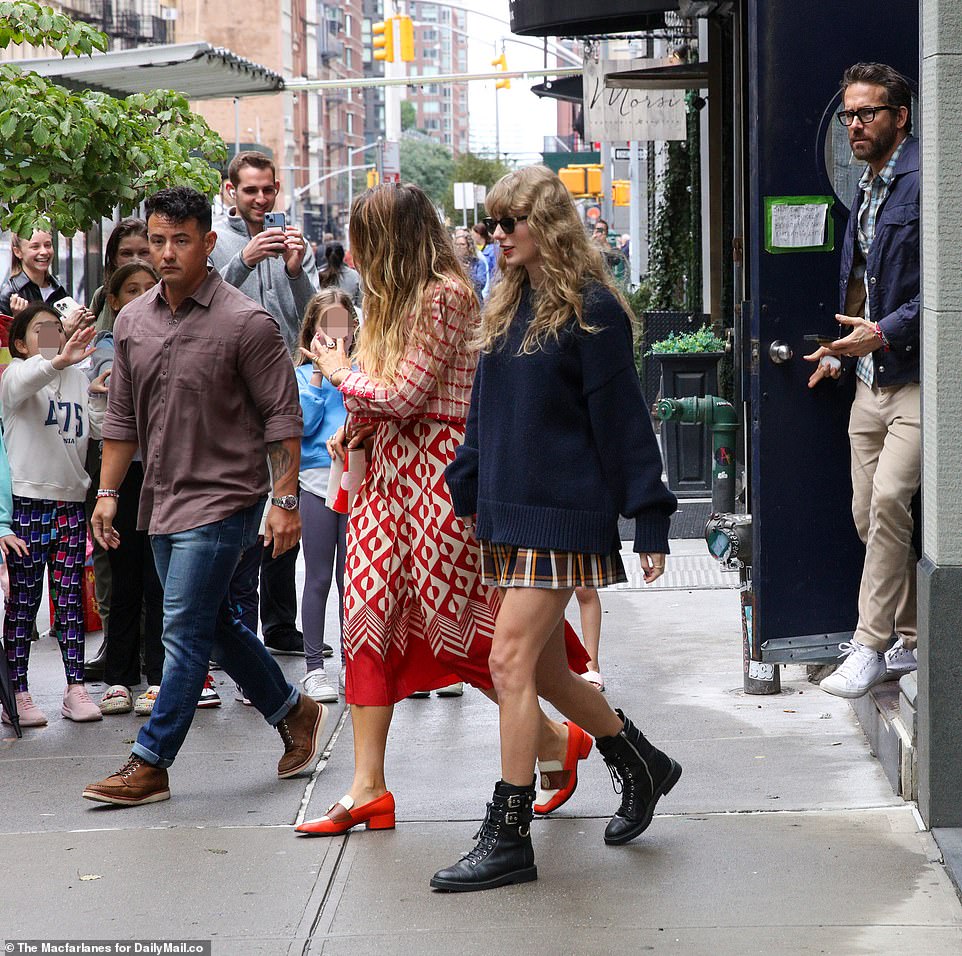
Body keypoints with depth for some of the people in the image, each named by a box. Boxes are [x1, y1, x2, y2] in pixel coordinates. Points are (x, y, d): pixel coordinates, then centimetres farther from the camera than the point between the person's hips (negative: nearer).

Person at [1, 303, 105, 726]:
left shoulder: (79, 377, 15)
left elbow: (99, 429, 17)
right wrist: (59, 361, -47)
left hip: (71, 498, 5)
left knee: (70, 596, 5)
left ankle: (75, 688, 8)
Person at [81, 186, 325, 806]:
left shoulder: (246, 323, -11)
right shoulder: (132, 322, 7)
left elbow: (282, 418, -10)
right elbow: (123, 417, 16)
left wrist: (286, 501, -14)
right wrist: (108, 491, 12)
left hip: (222, 501, -7)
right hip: (164, 500, 7)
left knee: (184, 632, -7)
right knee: (216, 626, 15)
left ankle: (150, 765, -2)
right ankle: (295, 713, 33)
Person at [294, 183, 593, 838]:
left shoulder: (446, 294, -14)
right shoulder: (402, 295, 17)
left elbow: (405, 394, -16)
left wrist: (342, 373, -1)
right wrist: (354, 426, 4)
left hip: (440, 469, -9)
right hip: (392, 467, 10)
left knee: (453, 624, -4)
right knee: (369, 618, 3)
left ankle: (556, 740, 15)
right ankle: (368, 789, 4)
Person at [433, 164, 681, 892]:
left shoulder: (591, 309, -8)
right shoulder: (509, 308, 15)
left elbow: (622, 418, -10)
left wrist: (649, 518, -11)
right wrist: (466, 492, 15)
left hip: (563, 514, -8)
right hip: (508, 514, 8)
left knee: (512, 662, -11)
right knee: (544, 666, 13)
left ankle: (508, 838, -6)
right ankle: (641, 765, 33)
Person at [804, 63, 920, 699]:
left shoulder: (925, 181, -11)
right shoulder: (867, 191, 18)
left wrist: (886, 331, -22)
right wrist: (841, 353, 24)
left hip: (916, 381, -9)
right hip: (870, 381, 9)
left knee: (889, 499, -18)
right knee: (867, 514, 8)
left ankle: (871, 646, -11)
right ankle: (910, 641, 18)